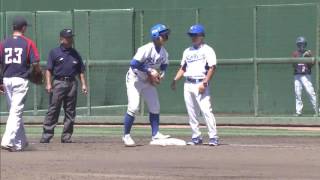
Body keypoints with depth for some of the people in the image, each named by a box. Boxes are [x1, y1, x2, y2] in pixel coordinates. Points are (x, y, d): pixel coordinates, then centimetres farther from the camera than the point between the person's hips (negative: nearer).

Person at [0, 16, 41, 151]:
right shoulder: (28, 43, -4)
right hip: (21, 80, -4)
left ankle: (20, 142, 21)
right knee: (16, 112, -5)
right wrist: (39, 73, 12)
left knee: (14, 111, 15)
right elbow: (35, 63, -8)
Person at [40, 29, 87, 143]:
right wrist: (48, 84, -12)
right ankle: (46, 135, -7)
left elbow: (81, 71, 16)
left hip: (72, 83, 4)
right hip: (58, 83, -4)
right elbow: (49, 69, 0)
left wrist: (83, 84, 5)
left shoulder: (75, 54, 15)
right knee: (53, 110, -8)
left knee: (70, 112, 4)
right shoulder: (55, 52, 4)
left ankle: (66, 136, 9)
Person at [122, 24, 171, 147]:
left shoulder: (164, 53, -4)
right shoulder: (146, 49, -27)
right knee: (133, 107, -13)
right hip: (135, 79, -8)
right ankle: (126, 135, -3)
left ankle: (155, 134, 13)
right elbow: (134, 64, -30)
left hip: (148, 81, 8)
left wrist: (160, 75, -9)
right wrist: (150, 71, -28)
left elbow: (164, 66, 12)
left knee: (155, 107, 6)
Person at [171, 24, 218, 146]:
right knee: (192, 113, 7)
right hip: (188, 84, 6)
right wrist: (175, 80, 6)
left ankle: (213, 137, -14)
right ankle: (196, 137, 13)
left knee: (206, 110, -14)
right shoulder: (187, 51, 17)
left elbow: (212, 68, -8)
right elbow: (183, 68, 21)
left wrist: (204, 83, -16)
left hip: (200, 84, -6)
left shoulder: (207, 50, -1)